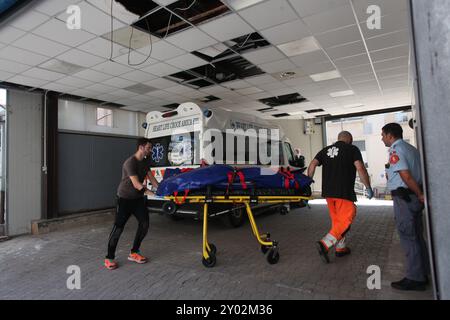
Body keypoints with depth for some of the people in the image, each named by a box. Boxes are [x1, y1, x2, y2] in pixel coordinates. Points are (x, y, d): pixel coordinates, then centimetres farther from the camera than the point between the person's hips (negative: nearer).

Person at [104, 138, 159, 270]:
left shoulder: (145, 162, 4)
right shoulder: (130, 162, -23)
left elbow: (150, 177, 6)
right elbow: (136, 184, -28)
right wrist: (153, 194, -31)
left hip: (138, 198, 8)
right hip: (125, 198, -8)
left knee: (144, 224, 3)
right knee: (118, 227, -3)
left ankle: (134, 253, 18)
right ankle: (109, 258, 12)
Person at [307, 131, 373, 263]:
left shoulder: (326, 150, 14)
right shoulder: (352, 149, 1)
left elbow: (312, 164, 2)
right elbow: (361, 169, -9)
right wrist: (369, 188, 0)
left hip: (328, 192, 6)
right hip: (344, 192, -6)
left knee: (336, 220, 18)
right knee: (345, 221, 1)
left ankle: (341, 248, 28)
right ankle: (325, 244, -14)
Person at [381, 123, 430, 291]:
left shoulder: (395, 151, -14)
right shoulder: (411, 148, 15)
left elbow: (406, 176, -22)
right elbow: (419, 171, 14)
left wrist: (420, 195, -13)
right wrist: (421, 194, 13)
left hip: (404, 198, -9)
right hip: (415, 196, 9)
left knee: (408, 238, -1)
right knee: (417, 236, 17)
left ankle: (414, 279, 8)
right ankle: (423, 273, 28)